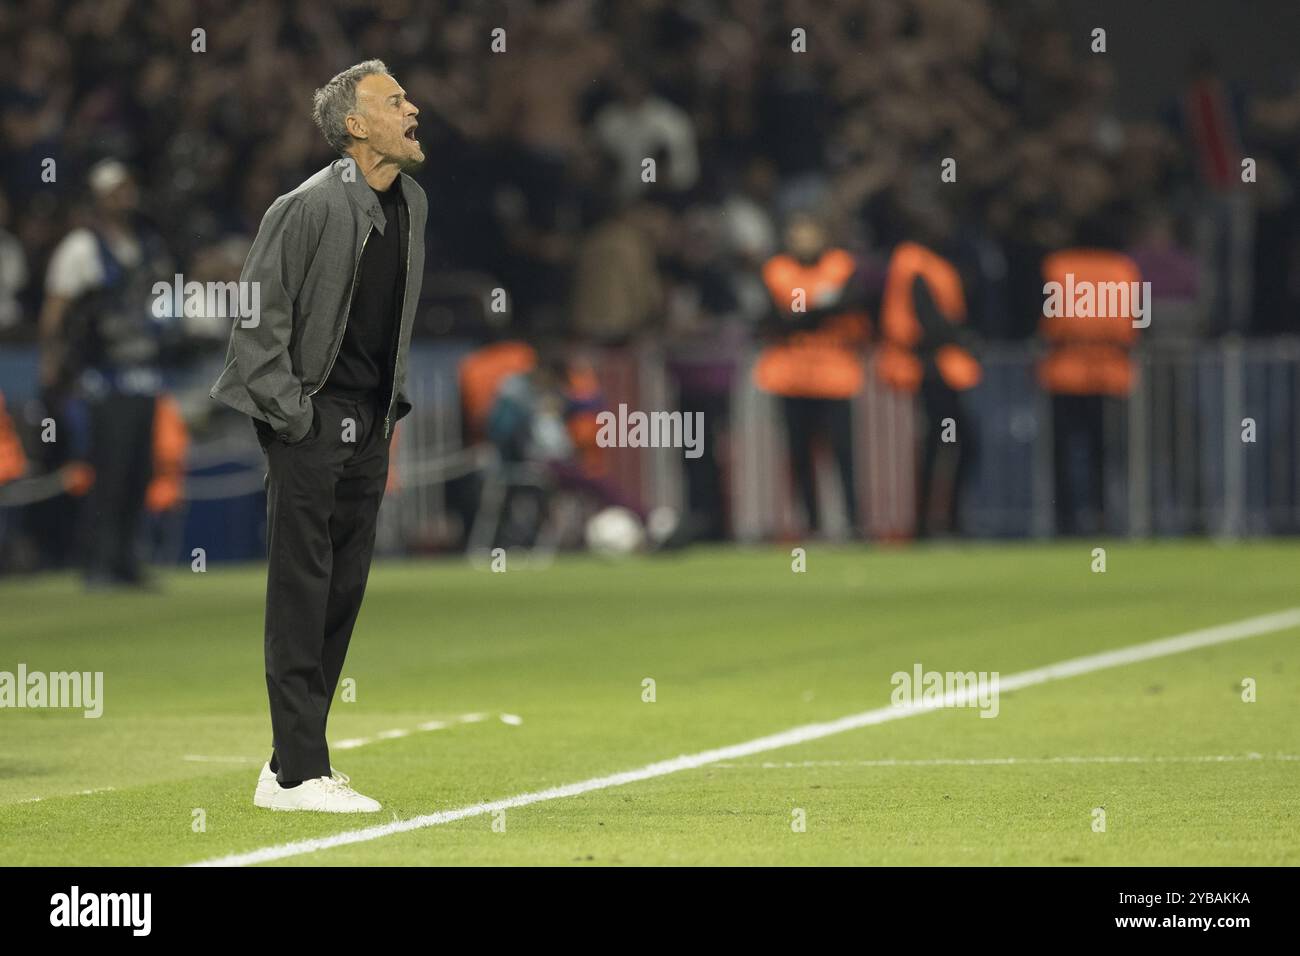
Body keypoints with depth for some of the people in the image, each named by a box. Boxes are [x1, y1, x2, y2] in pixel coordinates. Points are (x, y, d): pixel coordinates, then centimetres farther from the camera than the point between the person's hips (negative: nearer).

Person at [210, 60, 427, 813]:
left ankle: (290, 765, 13)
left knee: (345, 593, 8)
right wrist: (288, 414, -13)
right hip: (314, 420, -8)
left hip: (370, 424, 8)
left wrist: (395, 410, 16)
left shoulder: (412, 205, 10)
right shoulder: (312, 207, -14)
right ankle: (300, 774, -7)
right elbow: (258, 313, -13)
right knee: (303, 594, -7)